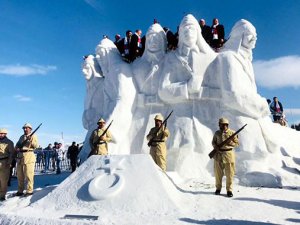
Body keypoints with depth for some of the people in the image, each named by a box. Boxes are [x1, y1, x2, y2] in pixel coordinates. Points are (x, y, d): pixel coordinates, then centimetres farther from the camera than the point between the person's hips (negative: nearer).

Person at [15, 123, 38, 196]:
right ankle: (20, 191, 23)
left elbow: (36, 146, -10)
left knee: (28, 175, -7)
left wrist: (31, 140, -22)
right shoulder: (21, 137, 19)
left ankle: (29, 191, -1)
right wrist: (17, 148, -1)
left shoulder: (33, 136, 1)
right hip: (20, 157, 7)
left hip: (28, 156, -7)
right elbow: (17, 145, 20)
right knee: (19, 175, 13)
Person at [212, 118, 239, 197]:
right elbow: (213, 142, 14)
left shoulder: (232, 133, -1)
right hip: (218, 154, 2)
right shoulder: (217, 133, 7)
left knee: (229, 173, 1)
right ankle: (218, 188, 22)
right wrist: (215, 146, -7)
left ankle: (229, 190, 12)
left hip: (228, 154, -2)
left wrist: (230, 143, -16)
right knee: (218, 173, 8)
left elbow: (237, 143, 3)